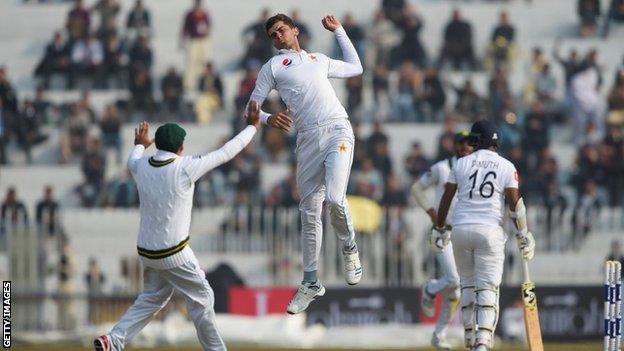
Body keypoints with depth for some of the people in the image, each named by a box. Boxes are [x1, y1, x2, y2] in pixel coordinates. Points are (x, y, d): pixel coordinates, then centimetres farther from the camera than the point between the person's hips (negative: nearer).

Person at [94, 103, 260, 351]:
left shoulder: (141, 167, -2)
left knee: (152, 298, 19)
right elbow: (226, 153, -9)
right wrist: (252, 127, 4)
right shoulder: (185, 169, -17)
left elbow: (132, 161, 25)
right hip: (174, 253, -6)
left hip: (146, 250, 6)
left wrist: (140, 146, 47)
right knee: (201, 298, 7)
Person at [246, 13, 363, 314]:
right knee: (309, 213, 2)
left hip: (337, 130, 0)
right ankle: (311, 283, 12)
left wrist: (338, 30, 37)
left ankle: (349, 248, 6)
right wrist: (267, 119, -15)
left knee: (334, 198, -22)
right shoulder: (273, 67, 13)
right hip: (308, 139, 0)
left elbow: (355, 67, 38)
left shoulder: (319, 60, 23)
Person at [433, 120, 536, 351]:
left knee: (467, 285, 15)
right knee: (488, 288, -4)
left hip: (461, 229, 2)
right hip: (490, 230, -2)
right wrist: (523, 235, 3)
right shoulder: (506, 167, 3)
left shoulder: (462, 163, 7)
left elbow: (446, 198, 6)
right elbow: (515, 203, -3)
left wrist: (439, 229, 14)